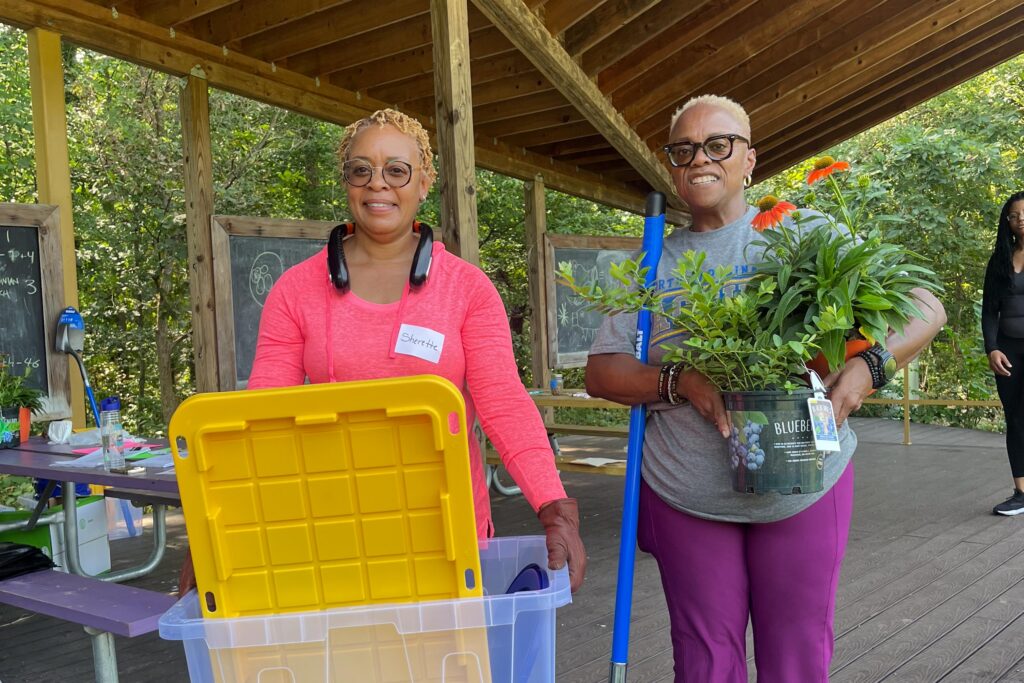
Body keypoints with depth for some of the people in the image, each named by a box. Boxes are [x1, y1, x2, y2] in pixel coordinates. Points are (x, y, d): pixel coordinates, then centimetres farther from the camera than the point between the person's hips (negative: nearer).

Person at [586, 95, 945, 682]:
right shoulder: (653, 264, 6)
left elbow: (925, 309, -1)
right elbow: (601, 372, 2)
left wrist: (867, 366, -21)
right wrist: (678, 380, -17)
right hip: (686, 496, 1)